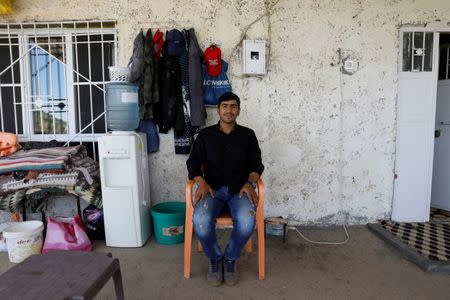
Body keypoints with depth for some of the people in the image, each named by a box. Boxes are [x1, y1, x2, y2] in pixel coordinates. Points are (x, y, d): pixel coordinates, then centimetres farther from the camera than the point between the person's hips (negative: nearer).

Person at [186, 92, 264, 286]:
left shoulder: (248, 135, 12)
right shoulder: (205, 135, 11)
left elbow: (256, 164, 7)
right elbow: (193, 162, 4)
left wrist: (249, 183, -13)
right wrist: (201, 182, -15)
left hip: (239, 189, 0)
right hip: (212, 188, 0)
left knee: (246, 221, -32)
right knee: (201, 220, -31)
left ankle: (230, 259, 0)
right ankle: (214, 258, 1)